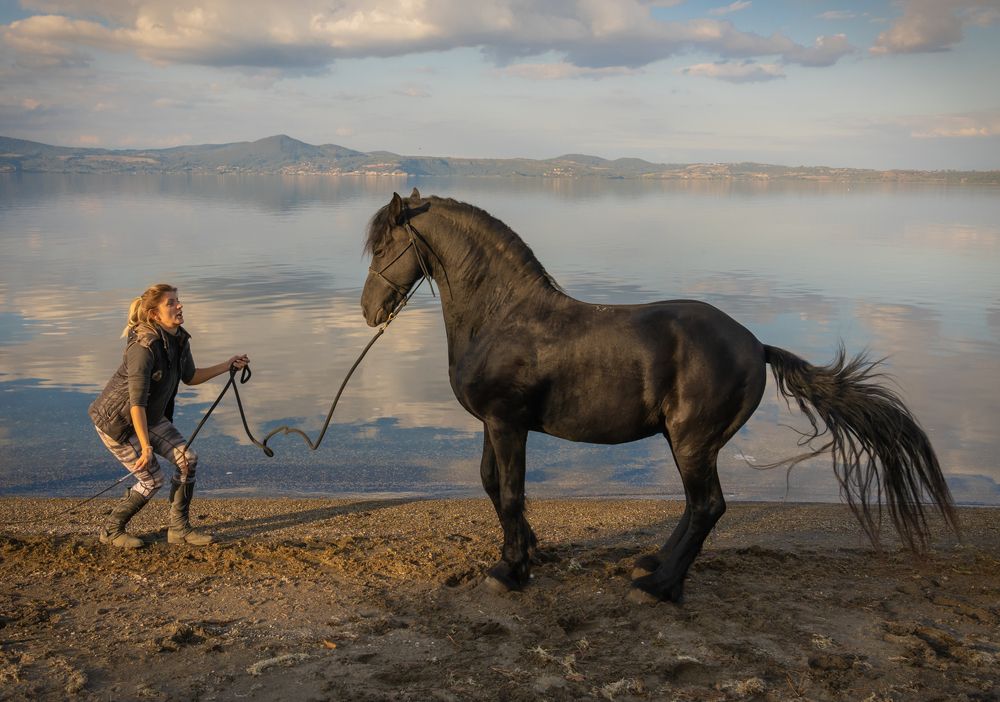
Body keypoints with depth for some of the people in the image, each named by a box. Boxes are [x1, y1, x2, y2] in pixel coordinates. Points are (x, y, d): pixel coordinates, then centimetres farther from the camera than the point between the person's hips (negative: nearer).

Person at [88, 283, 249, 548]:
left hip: (150, 416, 8)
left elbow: (190, 377, 11)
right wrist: (146, 446, -28)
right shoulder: (144, 347, -30)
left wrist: (228, 365, 3)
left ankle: (179, 529, 9)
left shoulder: (179, 339, -5)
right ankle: (111, 531, 17)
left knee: (187, 458, -4)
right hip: (116, 420, -8)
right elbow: (137, 402, -30)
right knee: (152, 479, -5)